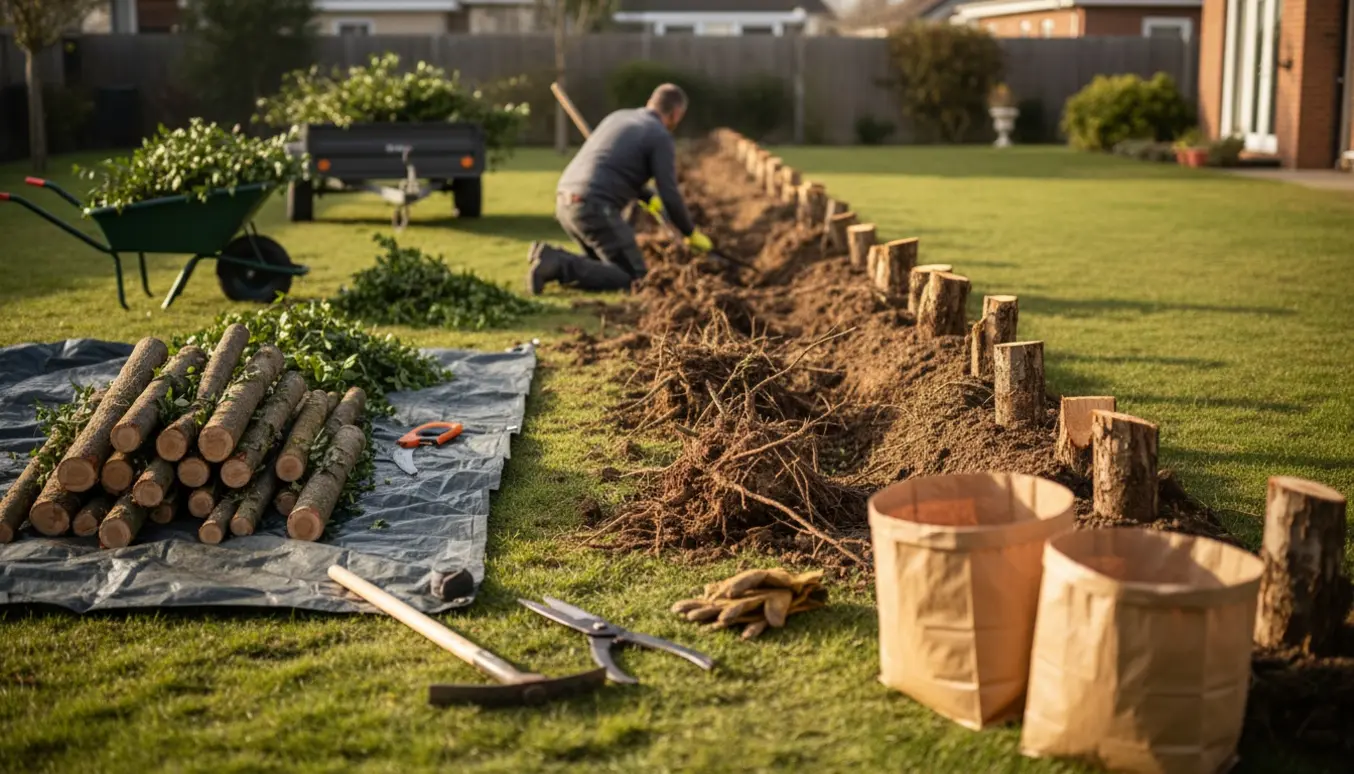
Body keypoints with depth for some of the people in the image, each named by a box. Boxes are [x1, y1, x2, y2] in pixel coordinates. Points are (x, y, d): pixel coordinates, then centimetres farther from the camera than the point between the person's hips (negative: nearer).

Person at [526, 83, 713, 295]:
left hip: (567, 202, 9)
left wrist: (648, 196, 49)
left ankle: (552, 257, -1)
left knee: (611, 269, 22)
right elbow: (670, 197, -6)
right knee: (635, 279, -3)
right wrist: (692, 234, 10)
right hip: (595, 208, -9)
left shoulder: (619, 118, 23)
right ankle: (559, 266, -18)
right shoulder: (661, 137, -2)